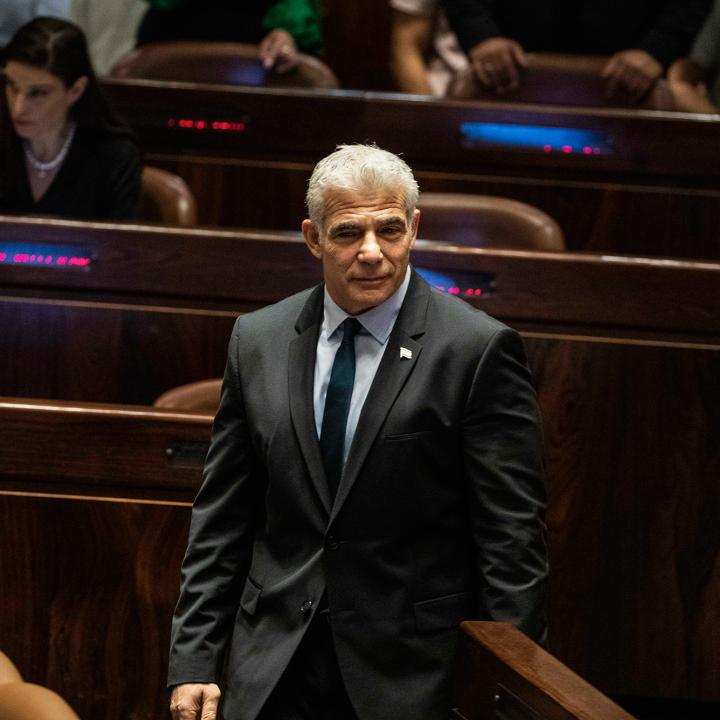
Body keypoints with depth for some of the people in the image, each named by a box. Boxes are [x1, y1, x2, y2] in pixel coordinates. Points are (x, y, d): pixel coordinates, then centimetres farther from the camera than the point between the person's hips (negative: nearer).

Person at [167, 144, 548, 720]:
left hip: (411, 674, -3)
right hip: (272, 670, 3)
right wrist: (194, 661, 3)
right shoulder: (258, 340, 6)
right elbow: (221, 519, 8)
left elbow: (512, 540, -8)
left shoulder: (479, 349, -8)